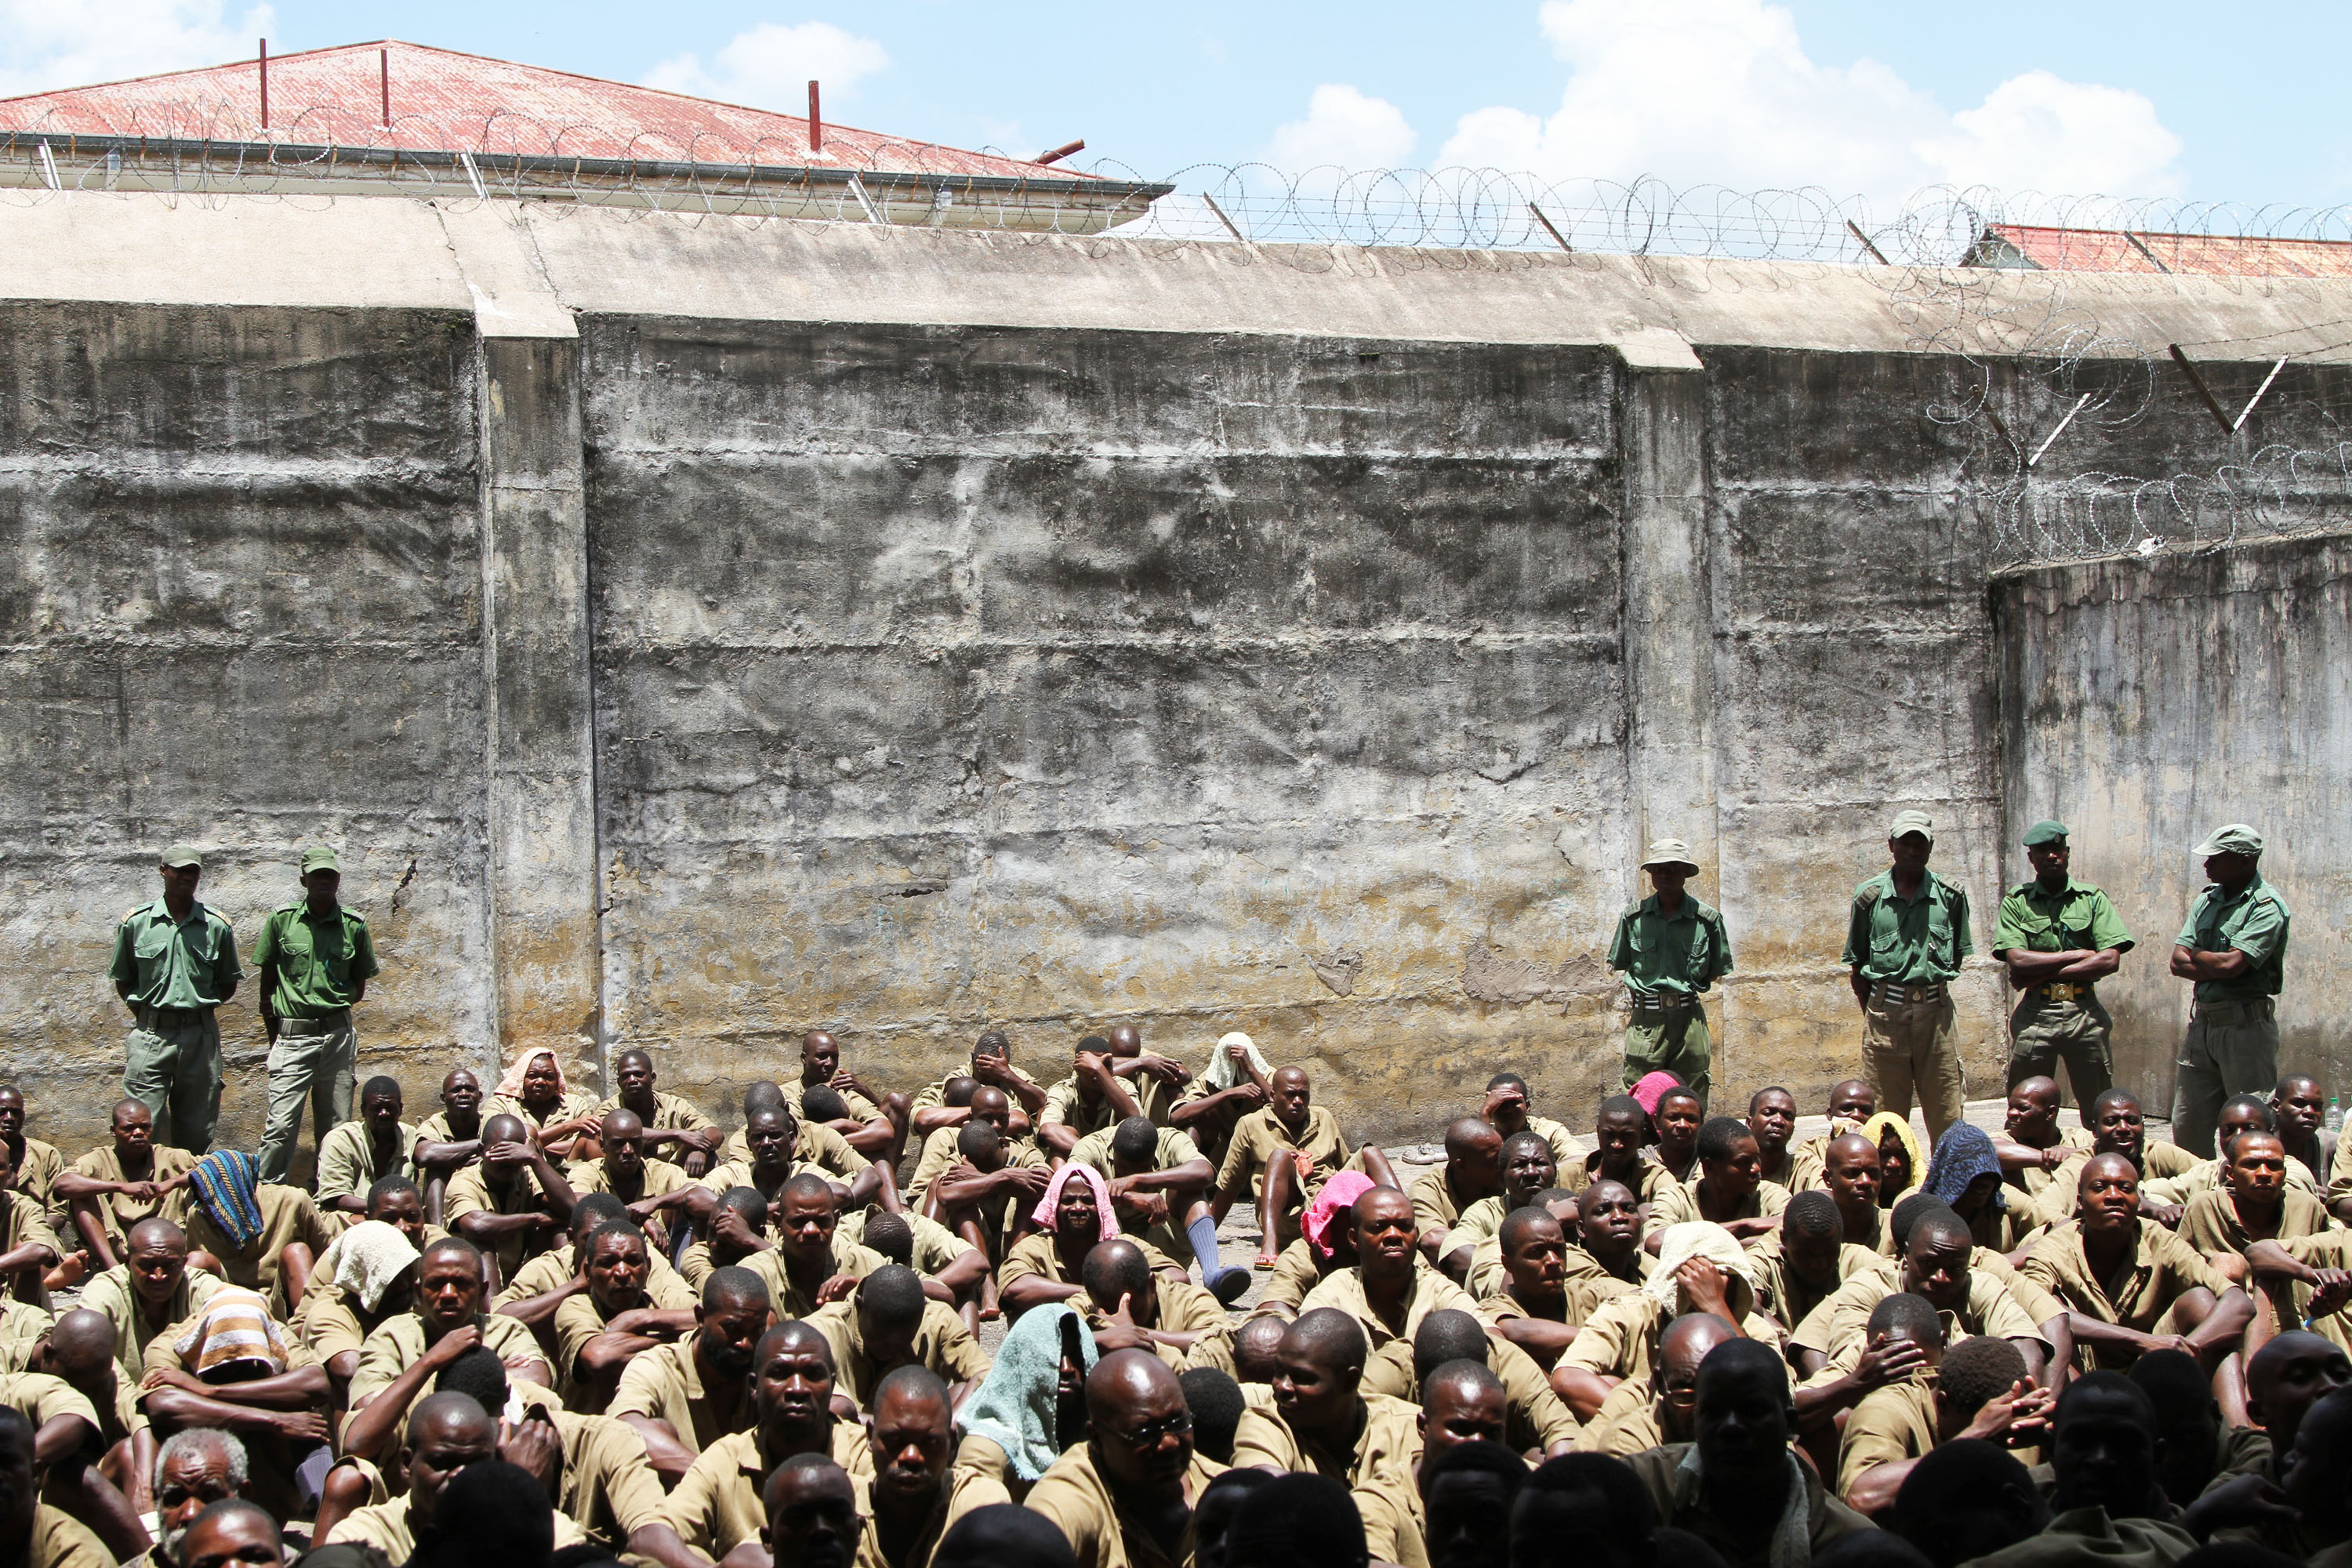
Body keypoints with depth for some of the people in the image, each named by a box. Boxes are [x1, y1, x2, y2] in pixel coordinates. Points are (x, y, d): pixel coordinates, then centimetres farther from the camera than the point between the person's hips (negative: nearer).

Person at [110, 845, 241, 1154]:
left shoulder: (217, 926, 6)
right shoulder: (136, 922, 3)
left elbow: (229, 984, 15)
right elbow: (122, 982, 11)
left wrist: (201, 1005, 4)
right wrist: (148, 1009, 2)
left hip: (200, 1034, 2)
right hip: (151, 1034, -2)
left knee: (197, 1132, 5)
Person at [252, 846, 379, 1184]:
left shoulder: (354, 926, 6)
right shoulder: (281, 919, 3)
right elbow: (267, 982, 7)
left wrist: (335, 1002, 1)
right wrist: (274, 1036, 4)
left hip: (338, 1035, 2)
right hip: (292, 1035, -2)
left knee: (336, 1126, 5)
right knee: (280, 1125, -10)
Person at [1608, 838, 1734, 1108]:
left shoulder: (1707, 919, 2)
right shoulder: (1634, 917, 5)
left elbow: (1716, 972, 11)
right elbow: (1620, 965, 14)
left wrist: (1690, 988, 2)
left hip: (1689, 1020, 0)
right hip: (1644, 1020, 0)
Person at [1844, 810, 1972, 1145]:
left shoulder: (1950, 895, 4)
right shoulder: (1869, 896, 2)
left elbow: (1958, 954, 13)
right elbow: (1856, 964, 8)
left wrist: (1931, 989, 6)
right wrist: (1873, 1012, 4)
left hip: (1936, 1010, 1)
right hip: (1885, 1009, -1)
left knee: (1946, 1116, 3)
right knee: (1886, 1113, 3)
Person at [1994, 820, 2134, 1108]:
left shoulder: (2093, 898, 6)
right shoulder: (2016, 902, 5)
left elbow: (2110, 961, -5)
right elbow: (2018, 960, -7)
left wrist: (2040, 974, -7)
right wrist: (2078, 955, -8)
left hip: (2085, 1012, 1)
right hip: (2035, 1013, -1)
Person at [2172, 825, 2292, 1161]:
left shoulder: (2267, 906, -10)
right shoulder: (2207, 899, 12)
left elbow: (2230, 964, -20)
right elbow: (2179, 963, 5)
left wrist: (2197, 955, -1)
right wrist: (2214, 965, -11)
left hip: (2245, 1024, -7)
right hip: (2203, 1022, 7)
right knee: (2187, 1127, 9)